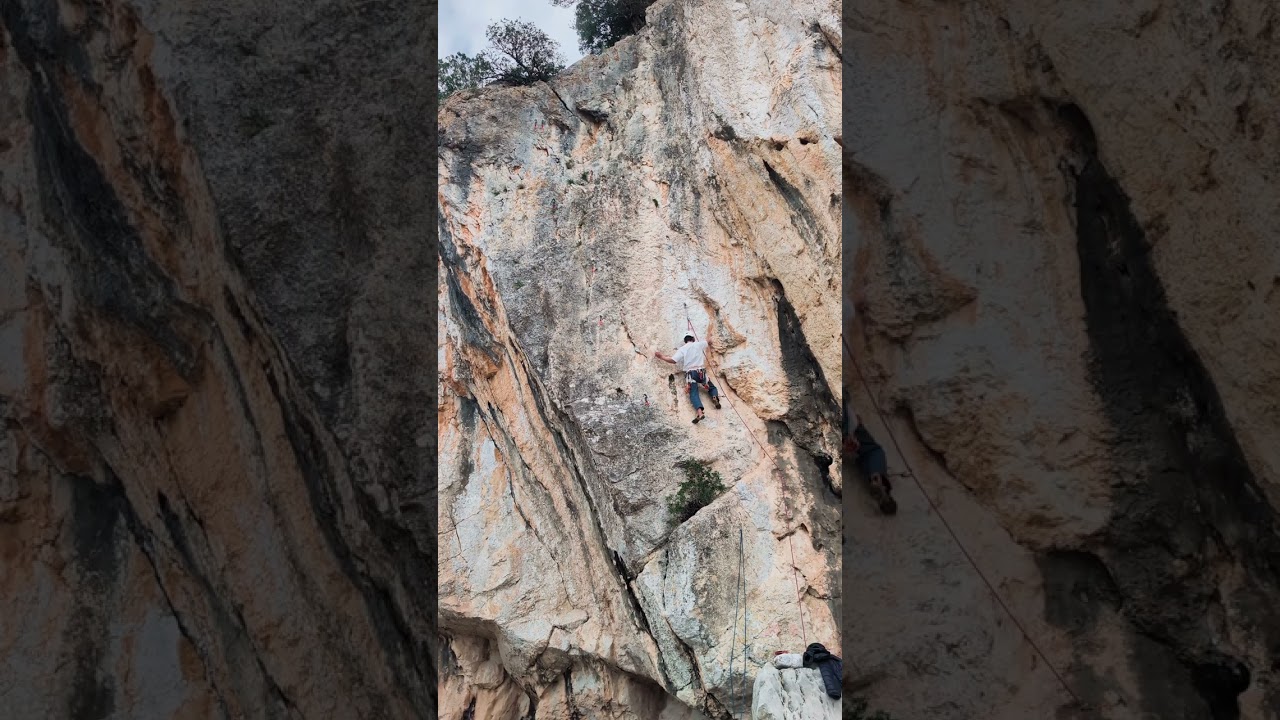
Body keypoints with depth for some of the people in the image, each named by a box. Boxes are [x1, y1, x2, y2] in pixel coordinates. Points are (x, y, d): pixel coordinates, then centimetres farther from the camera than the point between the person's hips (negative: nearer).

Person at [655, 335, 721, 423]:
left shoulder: (682, 349, 5)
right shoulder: (699, 344, 11)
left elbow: (673, 360, -5)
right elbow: (709, 343, 32)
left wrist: (662, 357, 9)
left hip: (690, 373, -1)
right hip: (701, 372, 1)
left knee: (693, 394, -11)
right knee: (712, 388, 19)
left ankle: (700, 412, -38)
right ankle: (715, 397, -18)